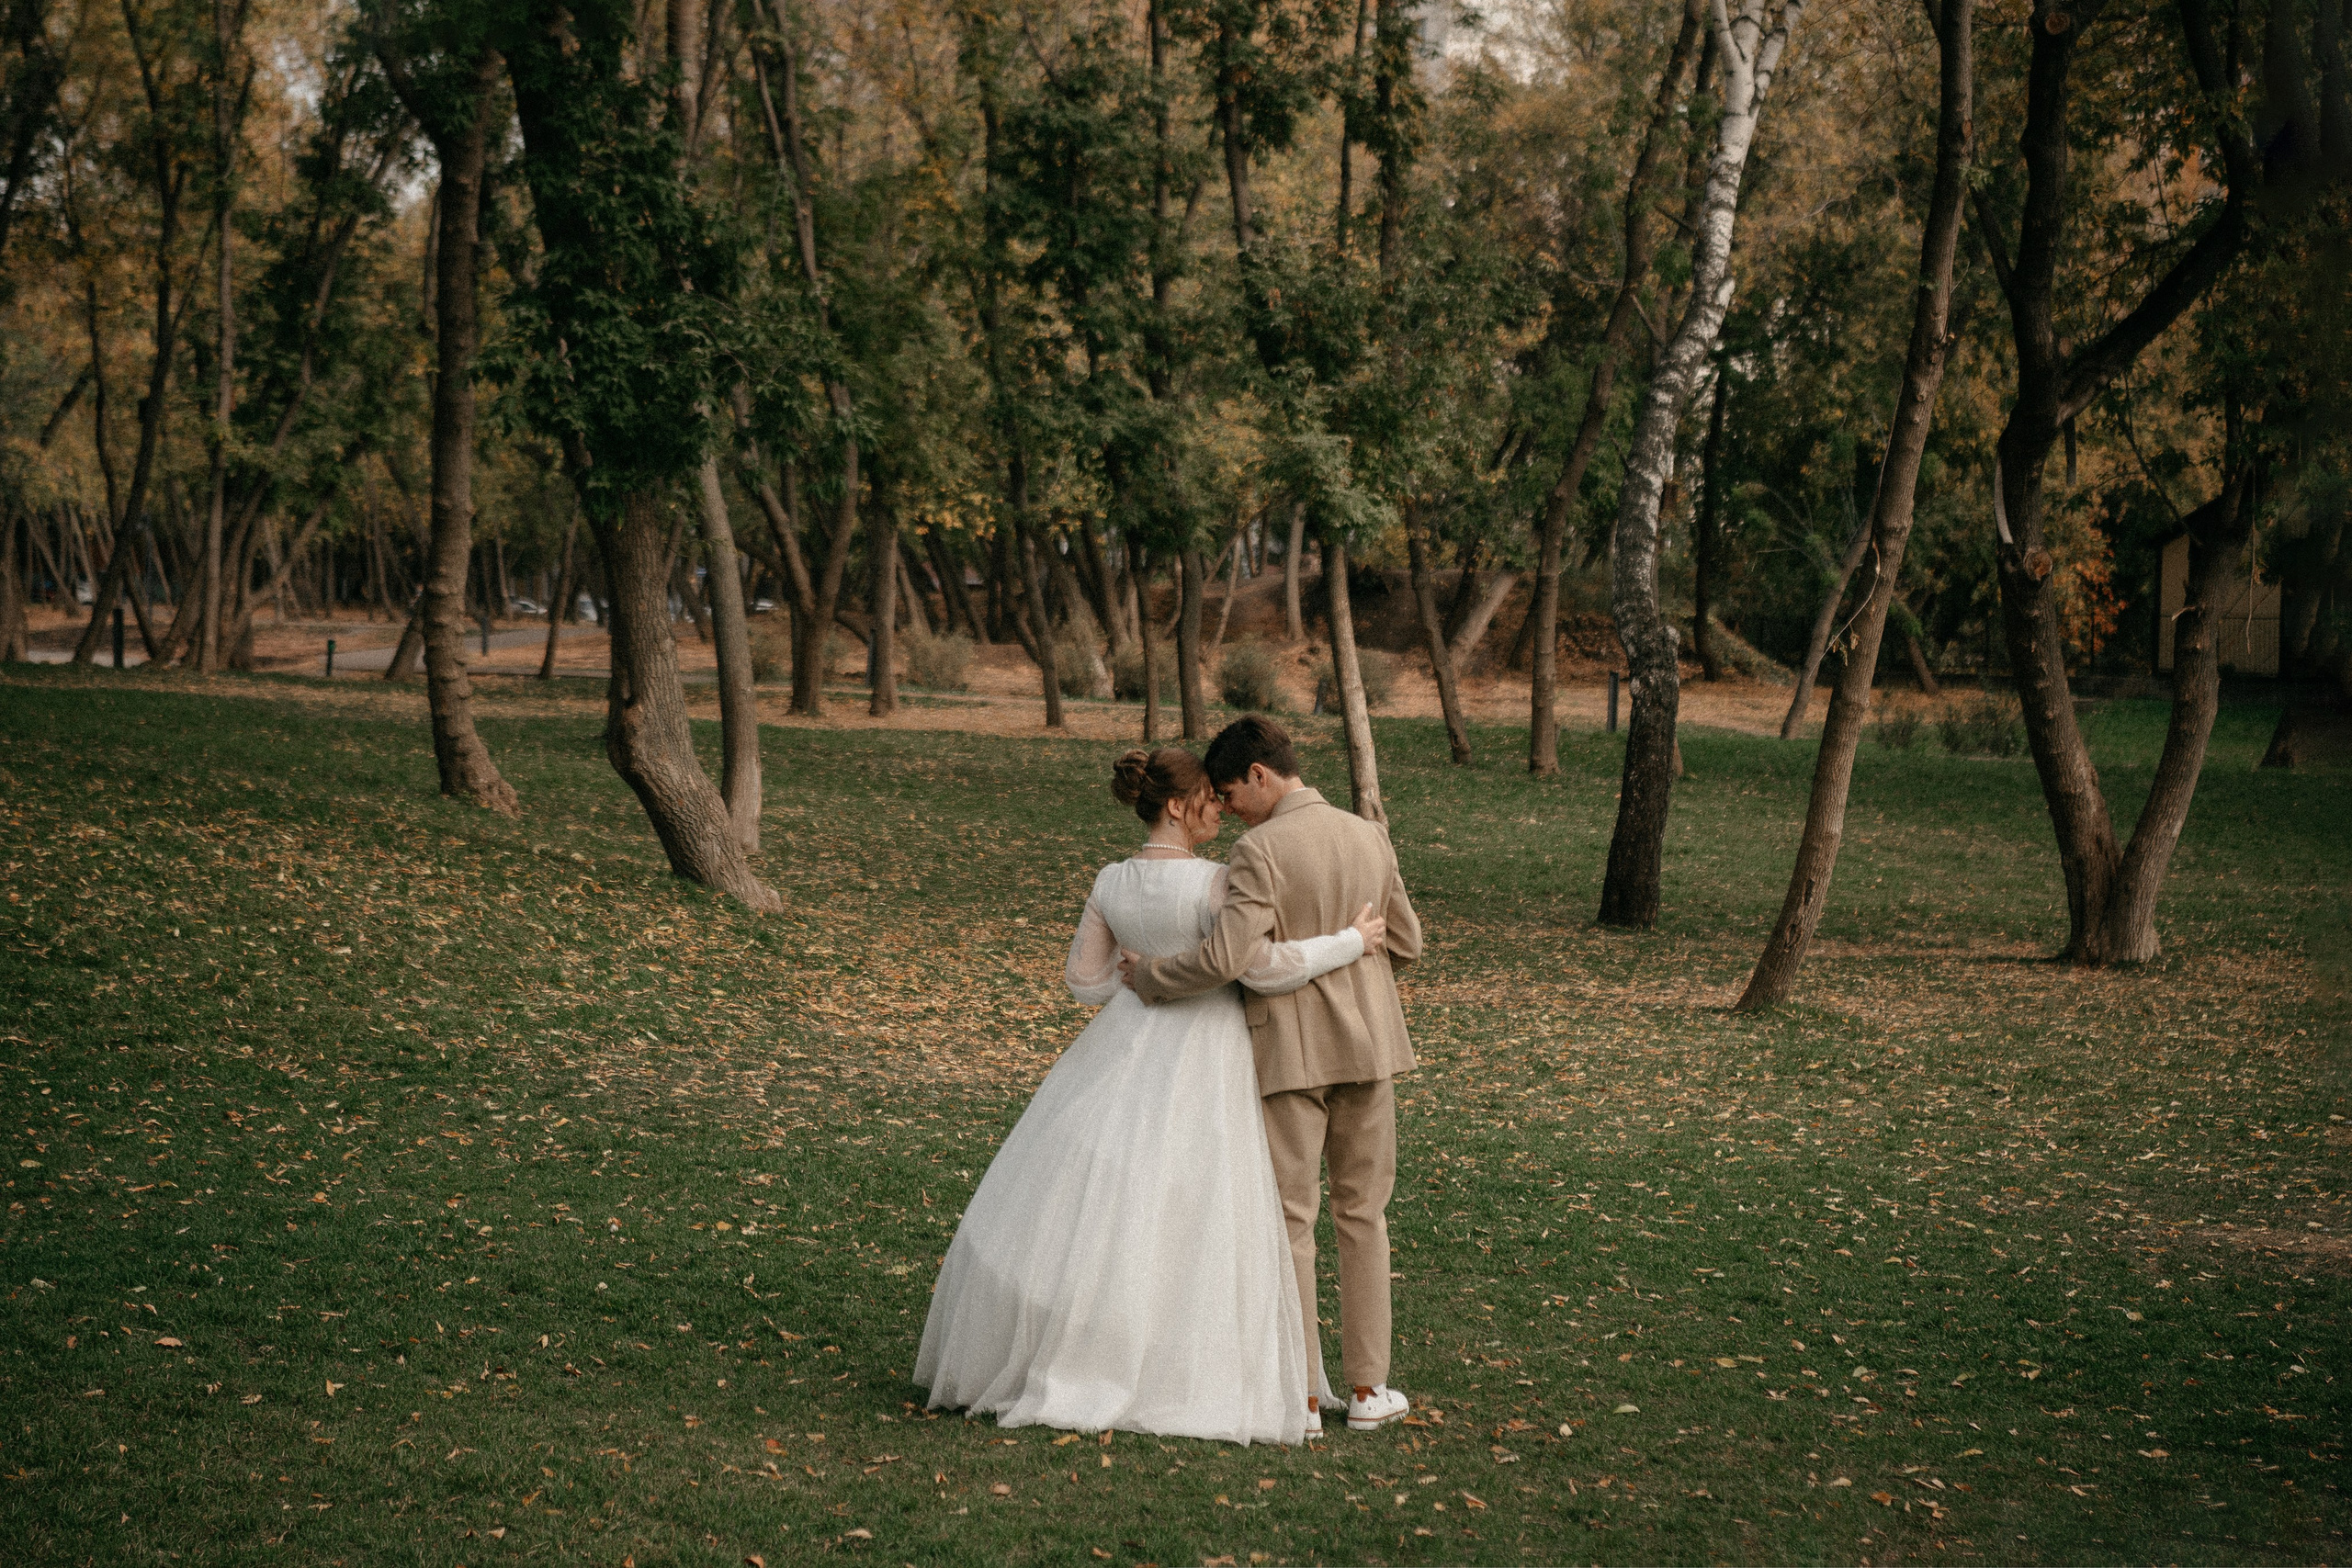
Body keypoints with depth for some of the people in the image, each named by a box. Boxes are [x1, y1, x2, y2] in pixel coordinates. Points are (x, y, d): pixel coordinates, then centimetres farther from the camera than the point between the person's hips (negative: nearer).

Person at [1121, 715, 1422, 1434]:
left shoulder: (1261, 851, -17)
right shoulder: (1369, 837, 3)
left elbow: (1225, 959, -24)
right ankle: (1367, 1387, 16)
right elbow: (1406, 942, 11)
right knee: (1362, 1212, 14)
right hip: (1367, 1046, 5)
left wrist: (1149, 974, -8)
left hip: (1290, 1050, -5)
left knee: (1291, 1219, 4)